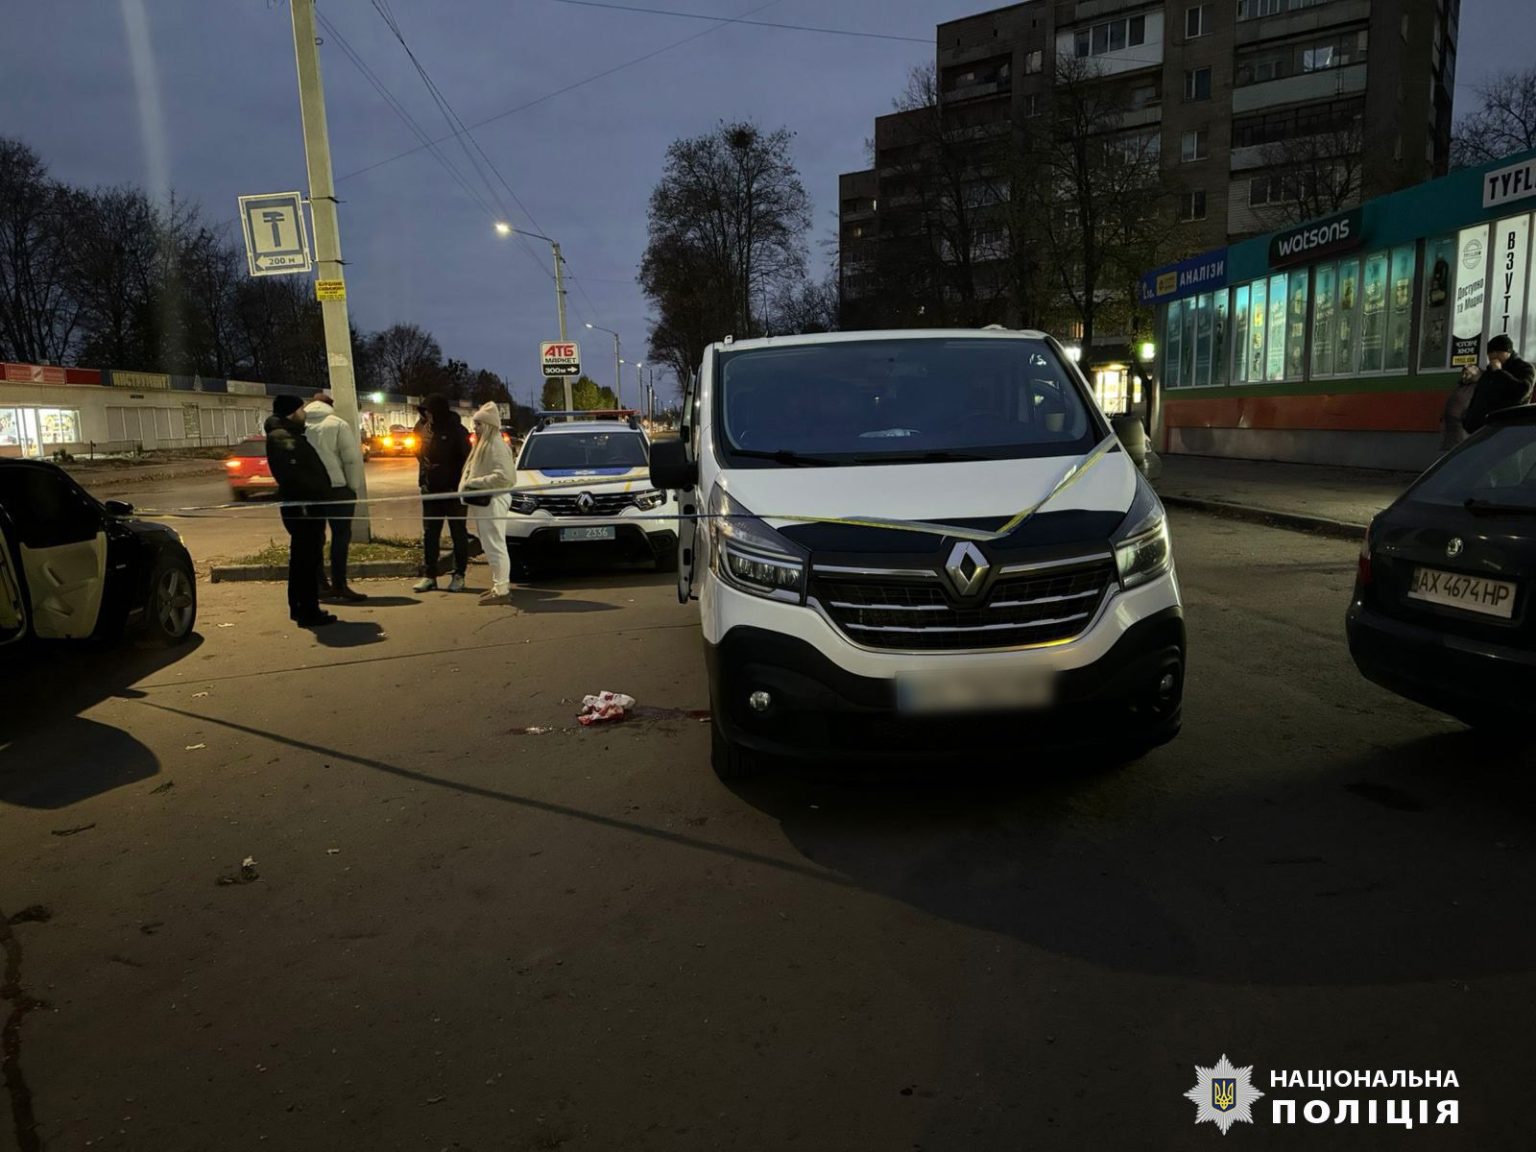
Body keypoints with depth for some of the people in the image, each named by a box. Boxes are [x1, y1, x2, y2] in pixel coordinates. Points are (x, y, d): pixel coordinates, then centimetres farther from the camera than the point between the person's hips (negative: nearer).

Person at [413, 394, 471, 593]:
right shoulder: (422, 428, 2)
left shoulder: (456, 430, -13)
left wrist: (461, 485, -16)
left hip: (453, 489, -5)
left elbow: (467, 458, -12)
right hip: (431, 489, 5)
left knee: (458, 533, 5)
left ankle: (459, 575, 13)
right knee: (429, 534, 7)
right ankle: (429, 575, 12)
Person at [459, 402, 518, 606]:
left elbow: (504, 476, -24)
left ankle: (501, 590, -3)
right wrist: (466, 485, 3)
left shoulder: (496, 445, -14)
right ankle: (501, 584, 24)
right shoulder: (482, 444, 17)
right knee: (491, 547, 15)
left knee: (495, 547, -7)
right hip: (482, 502, 10)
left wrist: (473, 483, -18)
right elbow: (471, 471, 21)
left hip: (493, 502, -10)